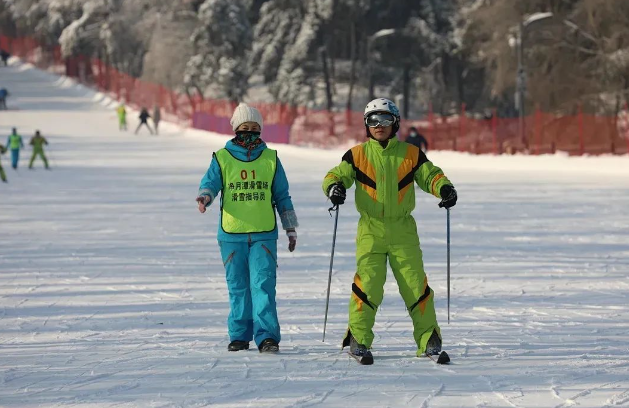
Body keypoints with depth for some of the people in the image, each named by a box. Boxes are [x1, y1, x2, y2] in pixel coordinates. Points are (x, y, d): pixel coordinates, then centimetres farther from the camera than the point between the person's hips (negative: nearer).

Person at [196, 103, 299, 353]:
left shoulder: (270, 159, 10)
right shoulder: (222, 159, 7)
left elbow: (282, 197, 16)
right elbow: (210, 183, -2)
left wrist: (291, 229, 15)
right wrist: (205, 197, -26)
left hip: (264, 234, -1)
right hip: (231, 234, 1)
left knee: (263, 284, -11)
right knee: (238, 287, 6)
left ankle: (267, 336, -14)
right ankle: (239, 335, 15)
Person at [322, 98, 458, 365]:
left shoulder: (410, 154, 7)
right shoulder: (357, 155, 6)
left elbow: (430, 175, 10)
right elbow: (338, 174, 1)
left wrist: (444, 188, -11)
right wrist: (334, 186, -23)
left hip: (403, 232, 1)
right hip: (370, 230, -1)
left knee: (416, 285, -2)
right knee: (368, 283, -12)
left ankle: (428, 340, 8)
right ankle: (358, 338, -3)